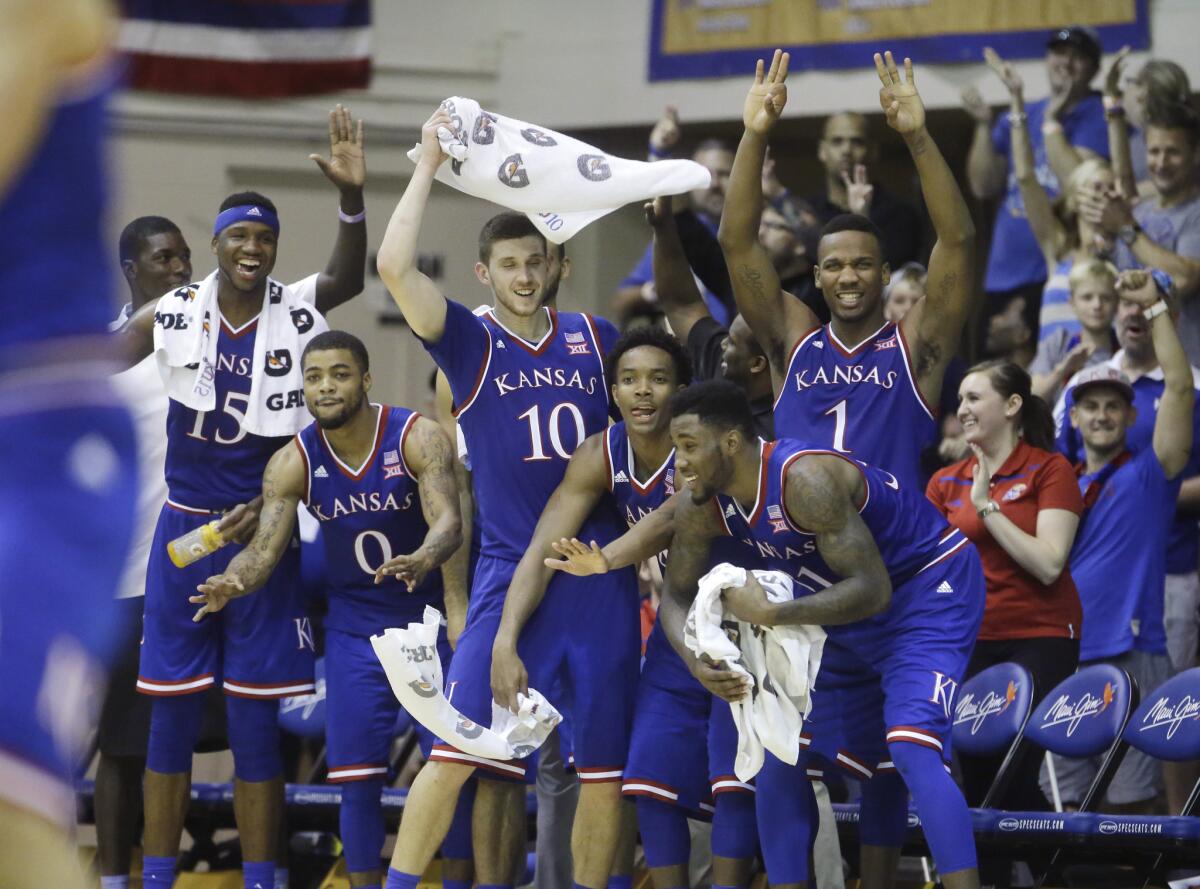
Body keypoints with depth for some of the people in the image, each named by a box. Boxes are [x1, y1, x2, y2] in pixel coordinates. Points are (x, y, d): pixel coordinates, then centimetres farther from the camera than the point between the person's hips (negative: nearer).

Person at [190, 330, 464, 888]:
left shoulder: (417, 437, -16)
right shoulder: (293, 462, -7)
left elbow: (448, 520, -27)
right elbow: (265, 547, -12)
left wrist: (422, 561, -50)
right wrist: (233, 582, -35)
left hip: (430, 618, -2)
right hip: (355, 628, 2)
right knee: (357, 779, -1)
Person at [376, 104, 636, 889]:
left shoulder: (597, 338, 9)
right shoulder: (471, 342, 0)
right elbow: (395, 267, -14)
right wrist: (430, 165, -8)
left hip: (602, 572, 3)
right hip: (511, 573, -3)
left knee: (604, 764, 3)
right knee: (460, 748, -10)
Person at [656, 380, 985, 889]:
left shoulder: (805, 479, -33)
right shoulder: (700, 507, -10)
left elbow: (872, 590, -32)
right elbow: (676, 596, 3)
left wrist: (774, 614, -37)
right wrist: (697, 663, -16)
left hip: (928, 586, -9)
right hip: (848, 618, 9)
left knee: (912, 750, -25)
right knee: (782, 756, 6)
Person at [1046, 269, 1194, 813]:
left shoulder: (1148, 474, 4)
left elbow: (1179, 386, -6)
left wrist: (1155, 307, -7)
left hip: (1131, 657, -5)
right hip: (1066, 660, 5)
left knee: (1131, 799, -8)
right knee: (1070, 799, 6)